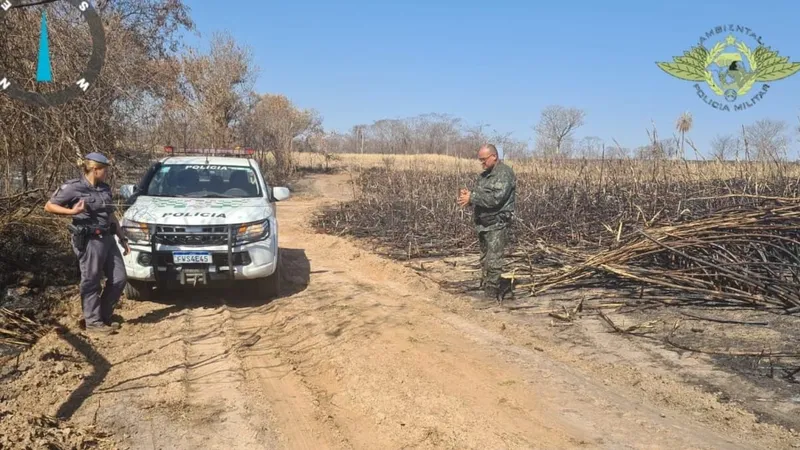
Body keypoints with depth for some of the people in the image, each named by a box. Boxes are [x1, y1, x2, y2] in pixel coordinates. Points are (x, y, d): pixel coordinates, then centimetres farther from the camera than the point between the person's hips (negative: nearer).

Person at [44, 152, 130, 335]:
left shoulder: (105, 189, 10)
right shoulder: (73, 188, -10)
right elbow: (49, 206, -3)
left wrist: (122, 238, 17)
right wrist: (72, 211, -19)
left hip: (107, 239, 8)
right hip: (89, 241, -7)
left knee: (119, 278, 8)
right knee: (91, 282, 1)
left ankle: (104, 315, 22)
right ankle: (93, 322, 12)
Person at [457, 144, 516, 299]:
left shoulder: (505, 173, -12)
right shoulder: (484, 174, 15)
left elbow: (496, 198, -22)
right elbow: (479, 195, 16)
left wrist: (472, 198, -19)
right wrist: (468, 194, -6)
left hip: (497, 224, -9)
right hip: (483, 222, 9)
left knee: (493, 261, -8)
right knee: (484, 259, 14)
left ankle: (491, 294, -4)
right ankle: (483, 288, 21)